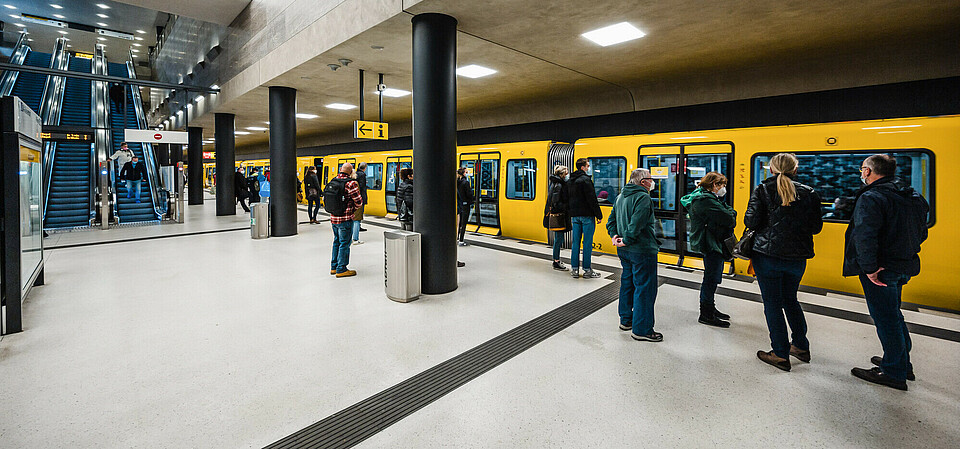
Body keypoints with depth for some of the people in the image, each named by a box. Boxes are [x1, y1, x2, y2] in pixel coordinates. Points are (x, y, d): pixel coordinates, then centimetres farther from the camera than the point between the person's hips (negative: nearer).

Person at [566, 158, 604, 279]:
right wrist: (599, 215, -9)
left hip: (574, 215, 7)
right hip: (587, 215, -7)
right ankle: (587, 270, 4)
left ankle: (574, 269, 13)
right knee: (587, 243, -1)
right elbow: (592, 199, -14)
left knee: (575, 242, 9)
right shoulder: (585, 179, -12)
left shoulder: (569, 181, 12)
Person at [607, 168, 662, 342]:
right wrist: (626, 241, -18)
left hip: (624, 250, 9)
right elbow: (636, 224, -26)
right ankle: (641, 330, 5)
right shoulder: (643, 198, -16)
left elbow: (611, 220, 14)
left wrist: (614, 235, 4)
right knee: (645, 288, -1)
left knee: (627, 283, 18)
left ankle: (626, 320, 30)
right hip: (642, 250, -9)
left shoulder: (620, 196, 12)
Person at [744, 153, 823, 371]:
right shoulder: (809, 193, 1)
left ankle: (781, 354, 11)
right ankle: (801, 346, 33)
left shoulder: (762, 190, -7)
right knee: (790, 299, 22)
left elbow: (751, 221, -12)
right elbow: (816, 227, 3)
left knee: (772, 303, 5)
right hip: (797, 257, 4)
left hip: (768, 255, -4)